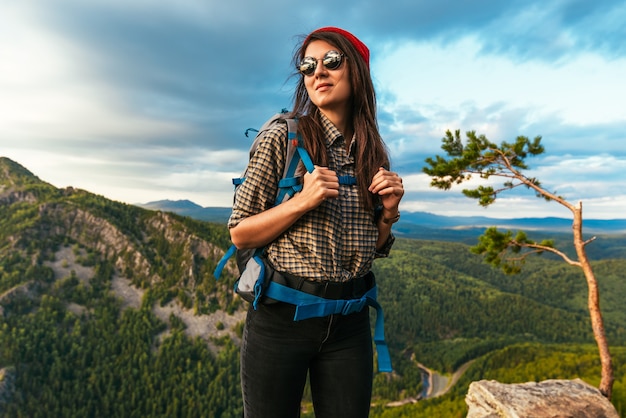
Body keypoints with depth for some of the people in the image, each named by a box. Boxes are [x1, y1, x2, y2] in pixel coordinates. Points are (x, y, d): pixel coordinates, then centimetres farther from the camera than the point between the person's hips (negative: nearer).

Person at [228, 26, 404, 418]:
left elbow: (376, 249, 12)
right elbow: (240, 234, -7)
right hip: (281, 313, -3)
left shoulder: (373, 154, 4)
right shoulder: (283, 138, -8)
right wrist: (301, 202, -21)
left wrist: (388, 212, -7)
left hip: (350, 321, 4)